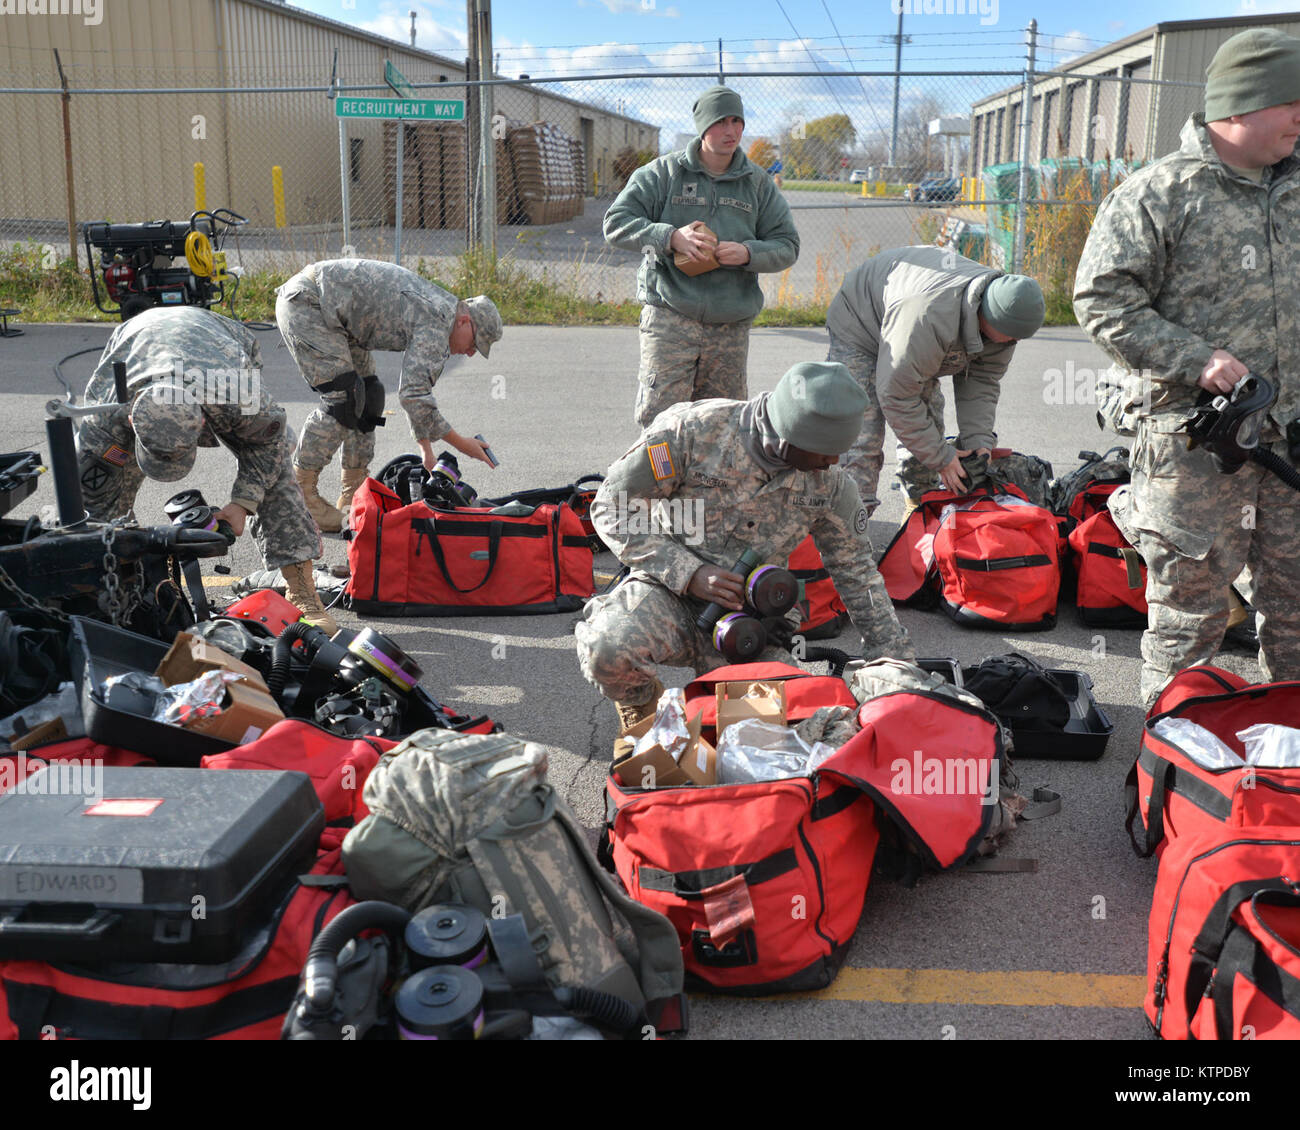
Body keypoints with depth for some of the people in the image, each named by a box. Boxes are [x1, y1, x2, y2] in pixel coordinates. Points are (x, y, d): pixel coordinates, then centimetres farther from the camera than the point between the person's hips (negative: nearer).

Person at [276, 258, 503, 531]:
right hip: (304, 302, -11)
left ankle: (354, 494, 11)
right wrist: (459, 443, -20)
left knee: (368, 396, 8)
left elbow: (416, 387, 19)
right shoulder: (437, 323, -20)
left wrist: (426, 448, 16)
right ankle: (299, 492, -10)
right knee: (343, 399, -16)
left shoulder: (437, 308, 12)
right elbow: (413, 394, -28)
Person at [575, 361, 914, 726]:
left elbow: (856, 571, 11)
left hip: (750, 614, 3)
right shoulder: (693, 430, -18)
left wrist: (897, 661, 14)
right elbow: (612, 506, -12)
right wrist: (690, 574, -21)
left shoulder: (830, 483, -4)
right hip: (671, 591, -3)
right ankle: (640, 704, 5)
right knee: (609, 651, -34)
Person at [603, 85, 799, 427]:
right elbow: (616, 223, -1)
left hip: (730, 326, 3)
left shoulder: (759, 184, 12)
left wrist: (749, 253, -11)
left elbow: (787, 246, 12)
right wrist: (670, 237, -17)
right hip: (670, 317, -3)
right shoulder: (662, 173, 4)